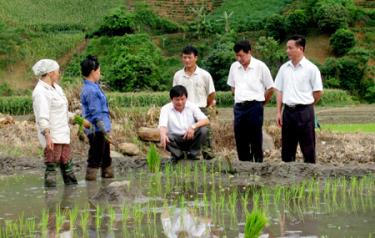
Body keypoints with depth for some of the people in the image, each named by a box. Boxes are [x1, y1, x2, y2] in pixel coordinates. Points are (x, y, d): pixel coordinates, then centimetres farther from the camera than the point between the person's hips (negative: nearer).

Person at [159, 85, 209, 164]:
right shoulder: (166, 109, -7)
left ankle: (192, 154, -2)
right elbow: (162, 125, -22)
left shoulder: (192, 106, -4)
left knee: (204, 130, -26)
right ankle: (177, 154, -1)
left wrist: (193, 126, -34)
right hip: (175, 139, -1)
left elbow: (206, 121, -13)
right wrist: (163, 135, -47)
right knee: (165, 138, -34)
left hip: (191, 138, 1)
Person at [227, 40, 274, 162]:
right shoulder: (234, 67, 8)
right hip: (239, 107, 5)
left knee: (256, 141, -2)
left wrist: (260, 103, 6)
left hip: (254, 107, -5)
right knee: (240, 142, 7)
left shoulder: (260, 66, -5)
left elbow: (270, 88, 0)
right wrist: (240, 99, 13)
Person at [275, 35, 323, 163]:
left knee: (308, 148, 0)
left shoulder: (311, 68, -6)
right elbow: (279, 90, 12)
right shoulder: (284, 68, 8)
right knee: (287, 148, 9)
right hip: (288, 111, 5)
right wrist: (279, 112, 7)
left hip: (304, 111, -5)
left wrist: (306, 105, 6)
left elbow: (318, 92, -3)